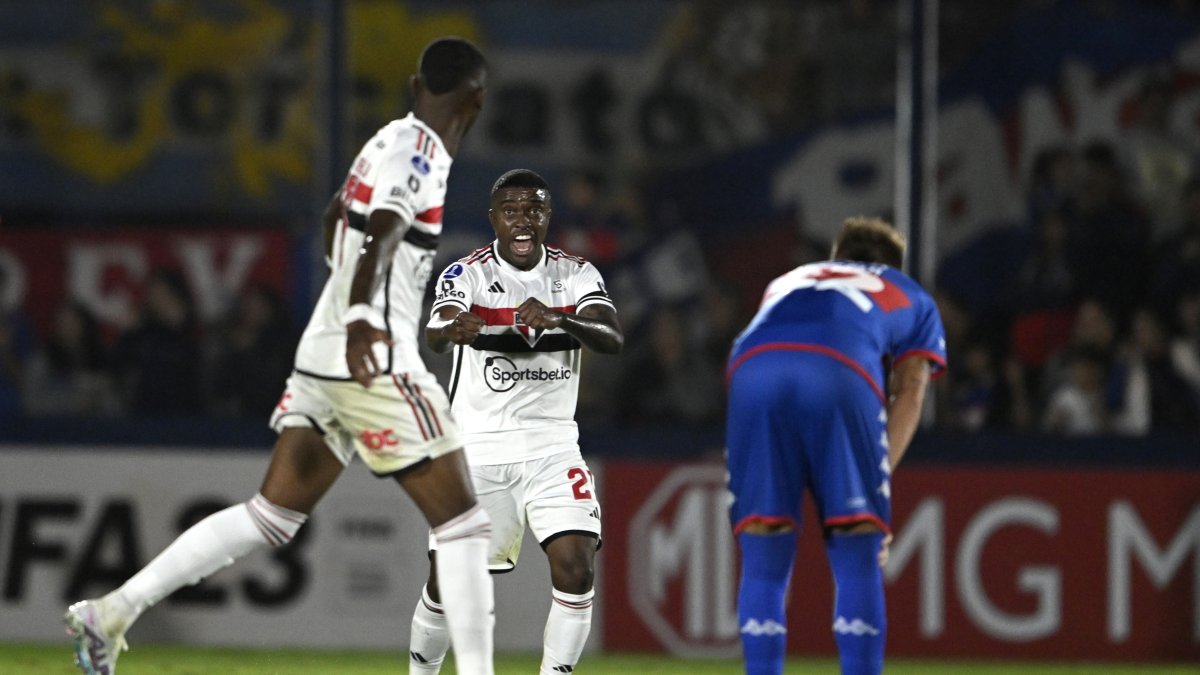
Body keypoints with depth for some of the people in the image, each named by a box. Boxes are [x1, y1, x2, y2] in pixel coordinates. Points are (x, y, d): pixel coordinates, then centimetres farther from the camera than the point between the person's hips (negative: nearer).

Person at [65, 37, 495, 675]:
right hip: (374, 359, -9)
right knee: (463, 524, -4)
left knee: (272, 515, 10)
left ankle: (110, 613, 7)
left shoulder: (391, 141, 16)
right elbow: (382, 233, -29)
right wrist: (361, 318, -46)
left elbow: (336, 217, 34)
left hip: (322, 355, 9)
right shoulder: (419, 151, -12)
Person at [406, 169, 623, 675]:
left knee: (576, 571, -16)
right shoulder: (466, 275, -8)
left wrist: (560, 320, -38)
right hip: (477, 448, -2)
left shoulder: (577, 275, 1)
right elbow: (434, 333, -29)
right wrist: (454, 328, -55)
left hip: (552, 447, 2)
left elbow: (613, 340, -17)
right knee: (446, 586, 0)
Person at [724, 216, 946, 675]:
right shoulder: (915, 301, 36)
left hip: (751, 368, 2)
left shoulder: (787, 283, 44)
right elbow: (909, 392, 19)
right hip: (842, 374, -2)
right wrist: (880, 477, 9)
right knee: (859, 563, 4)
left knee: (763, 565, 7)